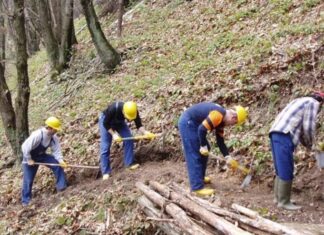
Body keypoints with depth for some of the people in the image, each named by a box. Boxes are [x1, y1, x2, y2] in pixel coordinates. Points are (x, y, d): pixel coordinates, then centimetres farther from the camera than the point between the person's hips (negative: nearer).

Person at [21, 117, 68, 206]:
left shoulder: (54, 137, -16)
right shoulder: (37, 135, -36)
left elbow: (56, 150, -13)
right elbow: (25, 147, -31)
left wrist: (60, 160, -29)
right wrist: (29, 160, -23)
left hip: (41, 155, 5)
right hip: (30, 157, -5)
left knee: (58, 165, -13)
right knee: (28, 179, -1)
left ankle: (61, 186, -1)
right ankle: (26, 200, 17)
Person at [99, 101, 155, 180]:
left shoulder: (134, 111, -30)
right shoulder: (113, 109, -41)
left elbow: (139, 125, -20)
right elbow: (106, 123, -28)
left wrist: (145, 132, -38)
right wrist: (113, 134, -34)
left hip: (119, 121, 4)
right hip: (106, 121, -4)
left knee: (129, 139, -11)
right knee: (105, 147, -9)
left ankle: (129, 163, 1)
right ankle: (106, 172, -5)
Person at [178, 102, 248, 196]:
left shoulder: (221, 120, 9)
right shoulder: (218, 115, -23)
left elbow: (220, 141, 13)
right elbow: (202, 129, -27)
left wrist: (227, 157, 6)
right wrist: (203, 146, -15)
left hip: (193, 123, 11)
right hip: (187, 123, -11)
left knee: (204, 151, 19)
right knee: (195, 156, -9)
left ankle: (200, 178, 32)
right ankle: (197, 187, -6)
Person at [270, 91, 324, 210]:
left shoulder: (301, 101, 32)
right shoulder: (313, 103, 4)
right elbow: (308, 127, -5)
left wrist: (306, 144, 31)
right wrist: (310, 144, 12)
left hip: (276, 133, 10)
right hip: (284, 135, -10)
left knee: (281, 170, 15)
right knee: (286, 171, -6)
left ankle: (278, 197, 19)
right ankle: (284, 201, -2)